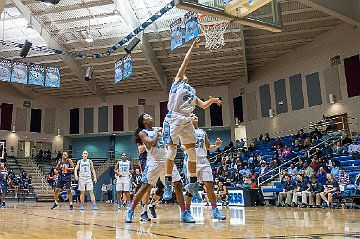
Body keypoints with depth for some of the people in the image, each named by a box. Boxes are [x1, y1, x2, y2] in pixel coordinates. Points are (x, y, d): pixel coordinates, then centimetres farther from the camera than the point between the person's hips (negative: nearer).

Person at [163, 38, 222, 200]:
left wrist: (211, 101, 7)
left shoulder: (192, 92, 28)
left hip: (186, 121, 6)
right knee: (172, 151, -9)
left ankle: (192, 184, 13)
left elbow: (203, 105, 25)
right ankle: (168, 184, -2)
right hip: (173, 118, -6)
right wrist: (192, 48, 7)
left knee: (192, 152, 3)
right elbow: (185, 63, 5)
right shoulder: (177, 82, 12)